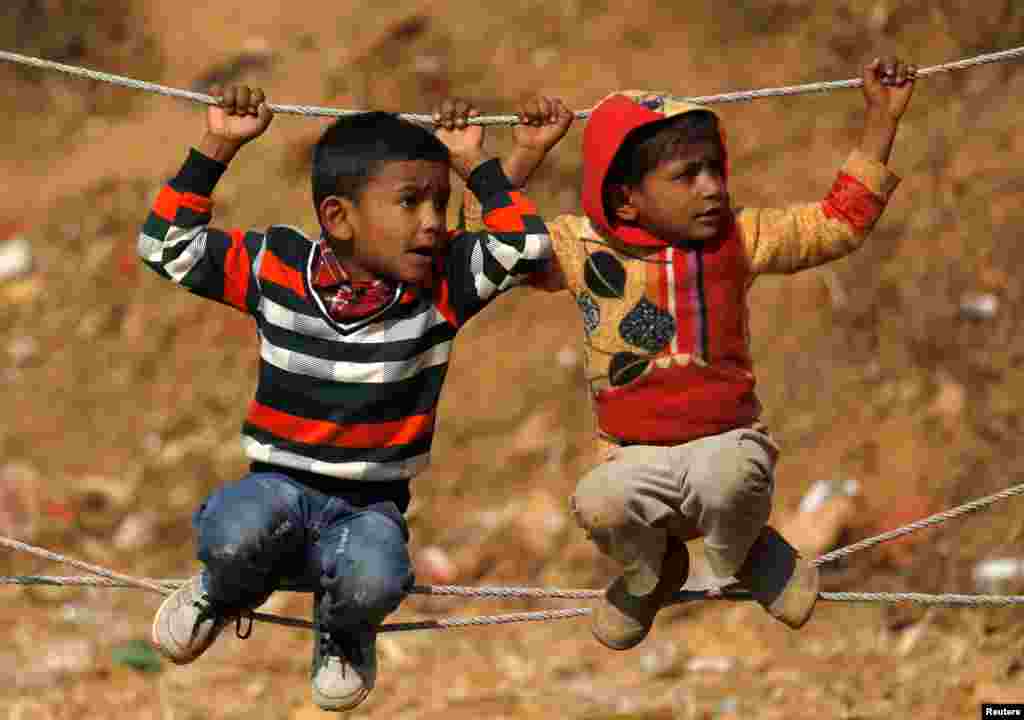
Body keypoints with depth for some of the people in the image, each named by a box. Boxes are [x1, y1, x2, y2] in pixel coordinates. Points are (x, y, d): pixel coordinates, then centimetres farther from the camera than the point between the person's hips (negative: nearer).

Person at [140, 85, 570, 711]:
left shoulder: (442, 281, -2)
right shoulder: (276, 269, -3)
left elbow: (527, 247, -12)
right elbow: (165, 245, -1)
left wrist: (476, 164, -7)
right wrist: (216, 148, -6)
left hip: (371, 508, 0)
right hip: (280, 488, 0)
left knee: (372, 577, -34)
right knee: (240, 534, -35)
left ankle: (345, 637, 7)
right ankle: (225, 595, 5)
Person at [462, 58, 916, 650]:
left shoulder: (737, 238, 1)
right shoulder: (585, 249, 0)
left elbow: (841, 222, 4)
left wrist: (881, 122, 0)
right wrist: (528, 156, -4)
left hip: (727, 439, -1)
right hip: (636, 458, 1)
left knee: (730, 476, -37)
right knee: (600, 506, -32)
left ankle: (744, 555, 2)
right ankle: (649, 575, 7)